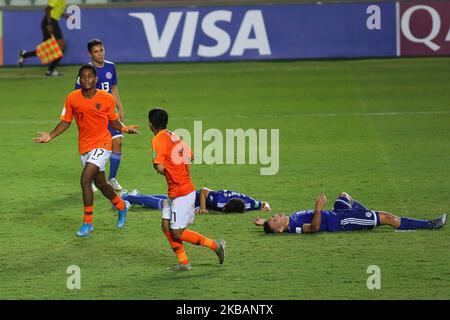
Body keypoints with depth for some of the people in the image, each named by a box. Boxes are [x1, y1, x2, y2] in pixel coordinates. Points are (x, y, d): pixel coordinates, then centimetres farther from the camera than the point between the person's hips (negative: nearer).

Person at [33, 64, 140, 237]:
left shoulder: (107, 99, -8)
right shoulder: (72, 98, -4)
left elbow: (113, 121, 4)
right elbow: (66, 121, 4)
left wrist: (125, 129, -15)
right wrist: (50, 136, -8)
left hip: (101, 144, -4)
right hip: (84, 146, 4)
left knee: (85, 179, -19)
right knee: (100, 183, 16)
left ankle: (87, 222, -8)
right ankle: (121, 206, 46)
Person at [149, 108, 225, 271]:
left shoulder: (158, 140, -17)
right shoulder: (173, 136, 9)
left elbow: (160, 167, -26)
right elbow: (189, 156, 21)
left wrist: (156, 165, -5)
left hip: (181, 193, -9)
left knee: (177, 233, -3)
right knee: (166, 226, 9)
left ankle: (215, 245, 4)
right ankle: (183, 262, 9)